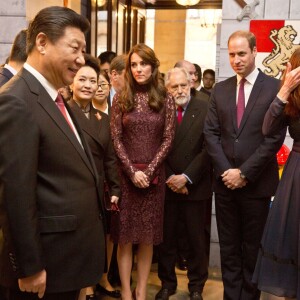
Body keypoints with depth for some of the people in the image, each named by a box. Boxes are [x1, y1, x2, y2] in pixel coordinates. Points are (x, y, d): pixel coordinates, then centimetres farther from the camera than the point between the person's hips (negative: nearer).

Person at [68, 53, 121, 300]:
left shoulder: (103, 118, 9)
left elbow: (110, 157, 10)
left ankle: (103, 280, 38)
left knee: (107, 236, 15)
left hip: (101, 191, 6)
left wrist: (115, 189, 5)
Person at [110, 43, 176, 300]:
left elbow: (168, 139, -1)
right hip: (125, 175, 0)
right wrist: (132, 171, -11)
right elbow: (116, 139, -1)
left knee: (148, 236, 7)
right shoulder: (120, 99, 2)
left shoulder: (165, 99, 2)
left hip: (154, 175, 0)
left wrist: (149, 171, -10)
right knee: (125, 235, 4)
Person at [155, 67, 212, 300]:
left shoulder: (205, 109, -4)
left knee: (197, 238, 10)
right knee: (166, 238, 10)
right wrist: (169, 178, -8)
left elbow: (209, 148, -9)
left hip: (195, 185, -1)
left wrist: (187, 177, -13)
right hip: (167, 185, 1)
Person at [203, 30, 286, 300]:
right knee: (228, 247, 12)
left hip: (257, 183, -3)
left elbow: (275, 137, -10)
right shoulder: (220, 90, 9)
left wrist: (245, 173, -13)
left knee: (253, 248, 9)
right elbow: (211, 133, 4)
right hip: (225, 181, 4)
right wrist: (225, 170, -8)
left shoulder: (275, 88, -4)